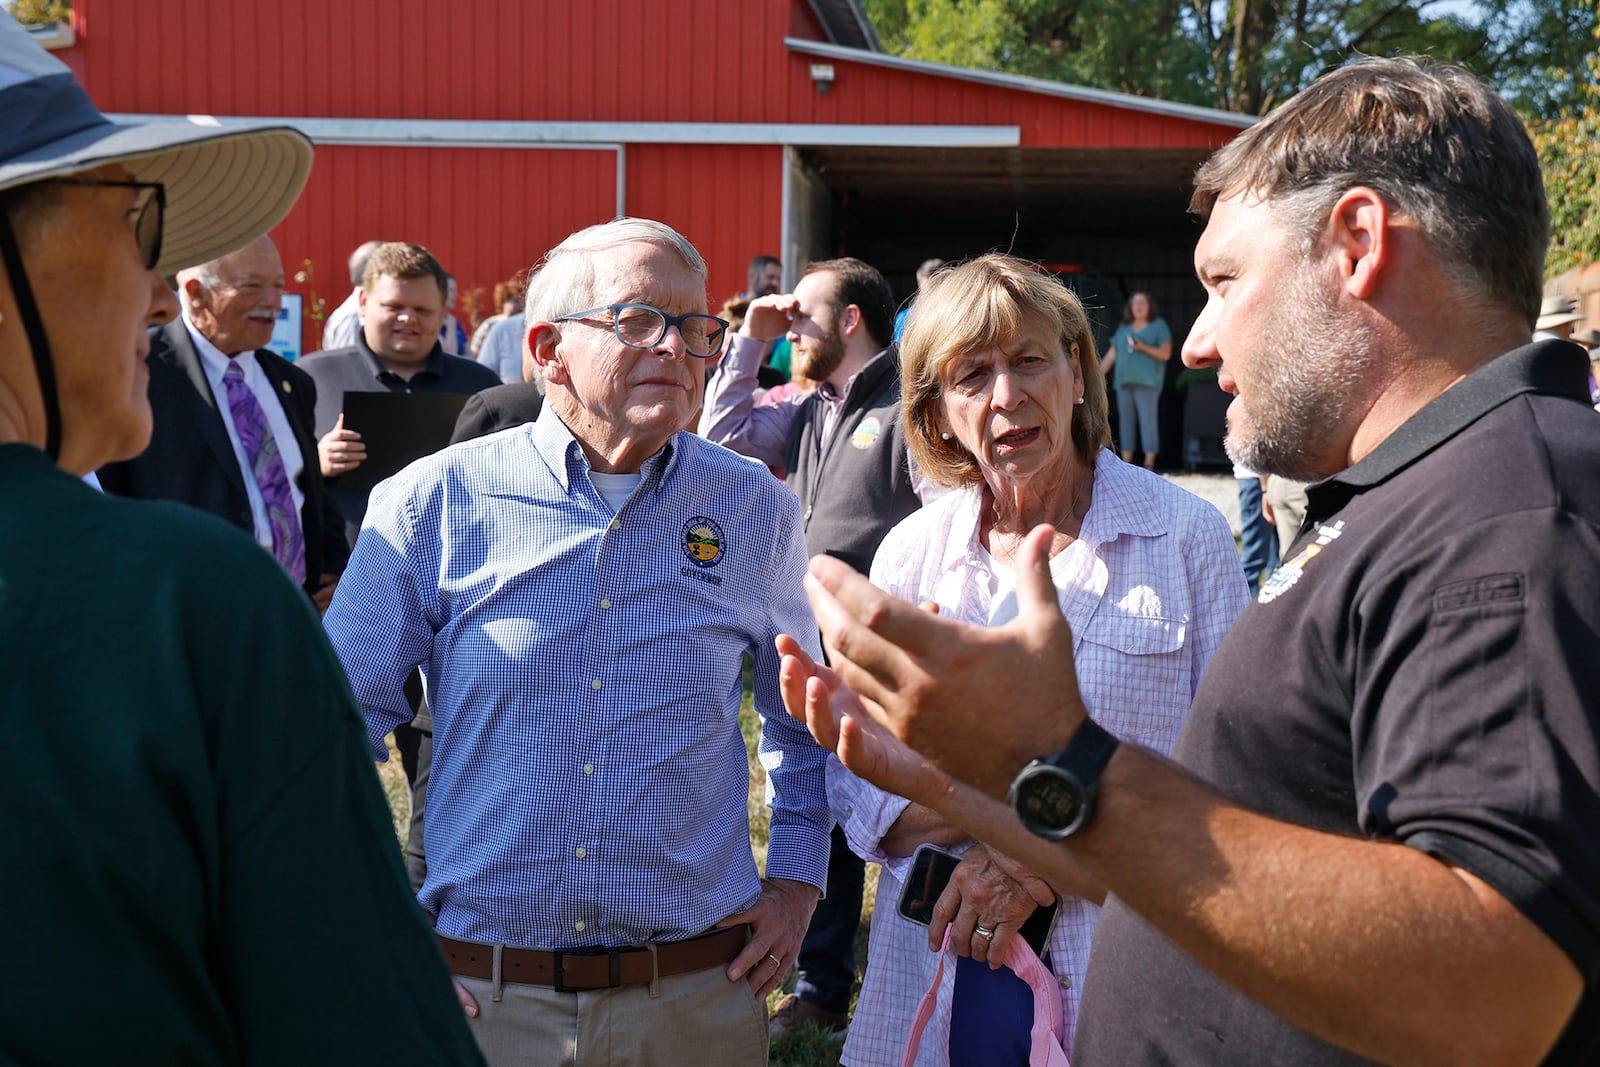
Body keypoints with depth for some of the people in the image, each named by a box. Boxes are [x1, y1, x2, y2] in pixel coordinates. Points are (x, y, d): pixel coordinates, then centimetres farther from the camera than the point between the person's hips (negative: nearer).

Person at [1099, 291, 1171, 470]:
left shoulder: (1159, 326, 6)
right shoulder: (1124, 328, 18)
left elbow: (1166, 354, -2)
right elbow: (1110, 356, 17)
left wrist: (1143, 347, -15)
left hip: (1147, 381, -5)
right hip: (1124, 381, 5)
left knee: (1148, 420, -11)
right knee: (1125, 420, 3)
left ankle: (1149, 463, -13)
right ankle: (1126, 463, 4)